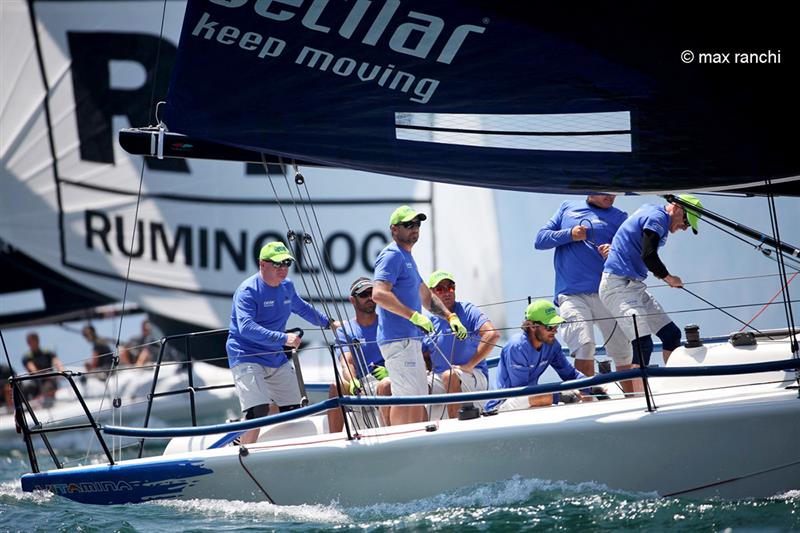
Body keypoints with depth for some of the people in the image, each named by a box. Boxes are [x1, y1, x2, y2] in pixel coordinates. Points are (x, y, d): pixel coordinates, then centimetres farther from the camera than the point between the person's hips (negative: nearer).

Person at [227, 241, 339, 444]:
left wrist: (329, 323, 38)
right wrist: (283, 338, -40)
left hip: (276, 358, 8)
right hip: (246, 358, -8)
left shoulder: (287, 286, 7)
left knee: (293, 410, 11)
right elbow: (246, 328, -32)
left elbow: (302, 308, 30)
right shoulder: (248, 290, -18)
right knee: (258, 410, -24)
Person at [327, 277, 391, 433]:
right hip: (361, 385, 1)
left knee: (385, 384, -36)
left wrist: (389, 370, -20)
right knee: (336, 387, -29)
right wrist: (353, 383, -28)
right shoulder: (344, 331, 12)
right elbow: (347, 363, -4)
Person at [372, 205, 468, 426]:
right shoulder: (392, 255, -10)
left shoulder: (407, 257, 22)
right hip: (398, 339, -11)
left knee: (418, 398, 12)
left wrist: (450, 317, 17)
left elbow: (426, 296, 30)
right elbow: (379, 293, -25)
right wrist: (414, 316, -27)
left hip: (411, 339, 11)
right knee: (408, 397, -14)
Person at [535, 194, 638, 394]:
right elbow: (540, 240, 14)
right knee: (583, 346, -21)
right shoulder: (567, 208, 18)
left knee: (623, 353, -1)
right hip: (571, 294, -1)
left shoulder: (619, 217, 13)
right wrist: (570, 235, -1)